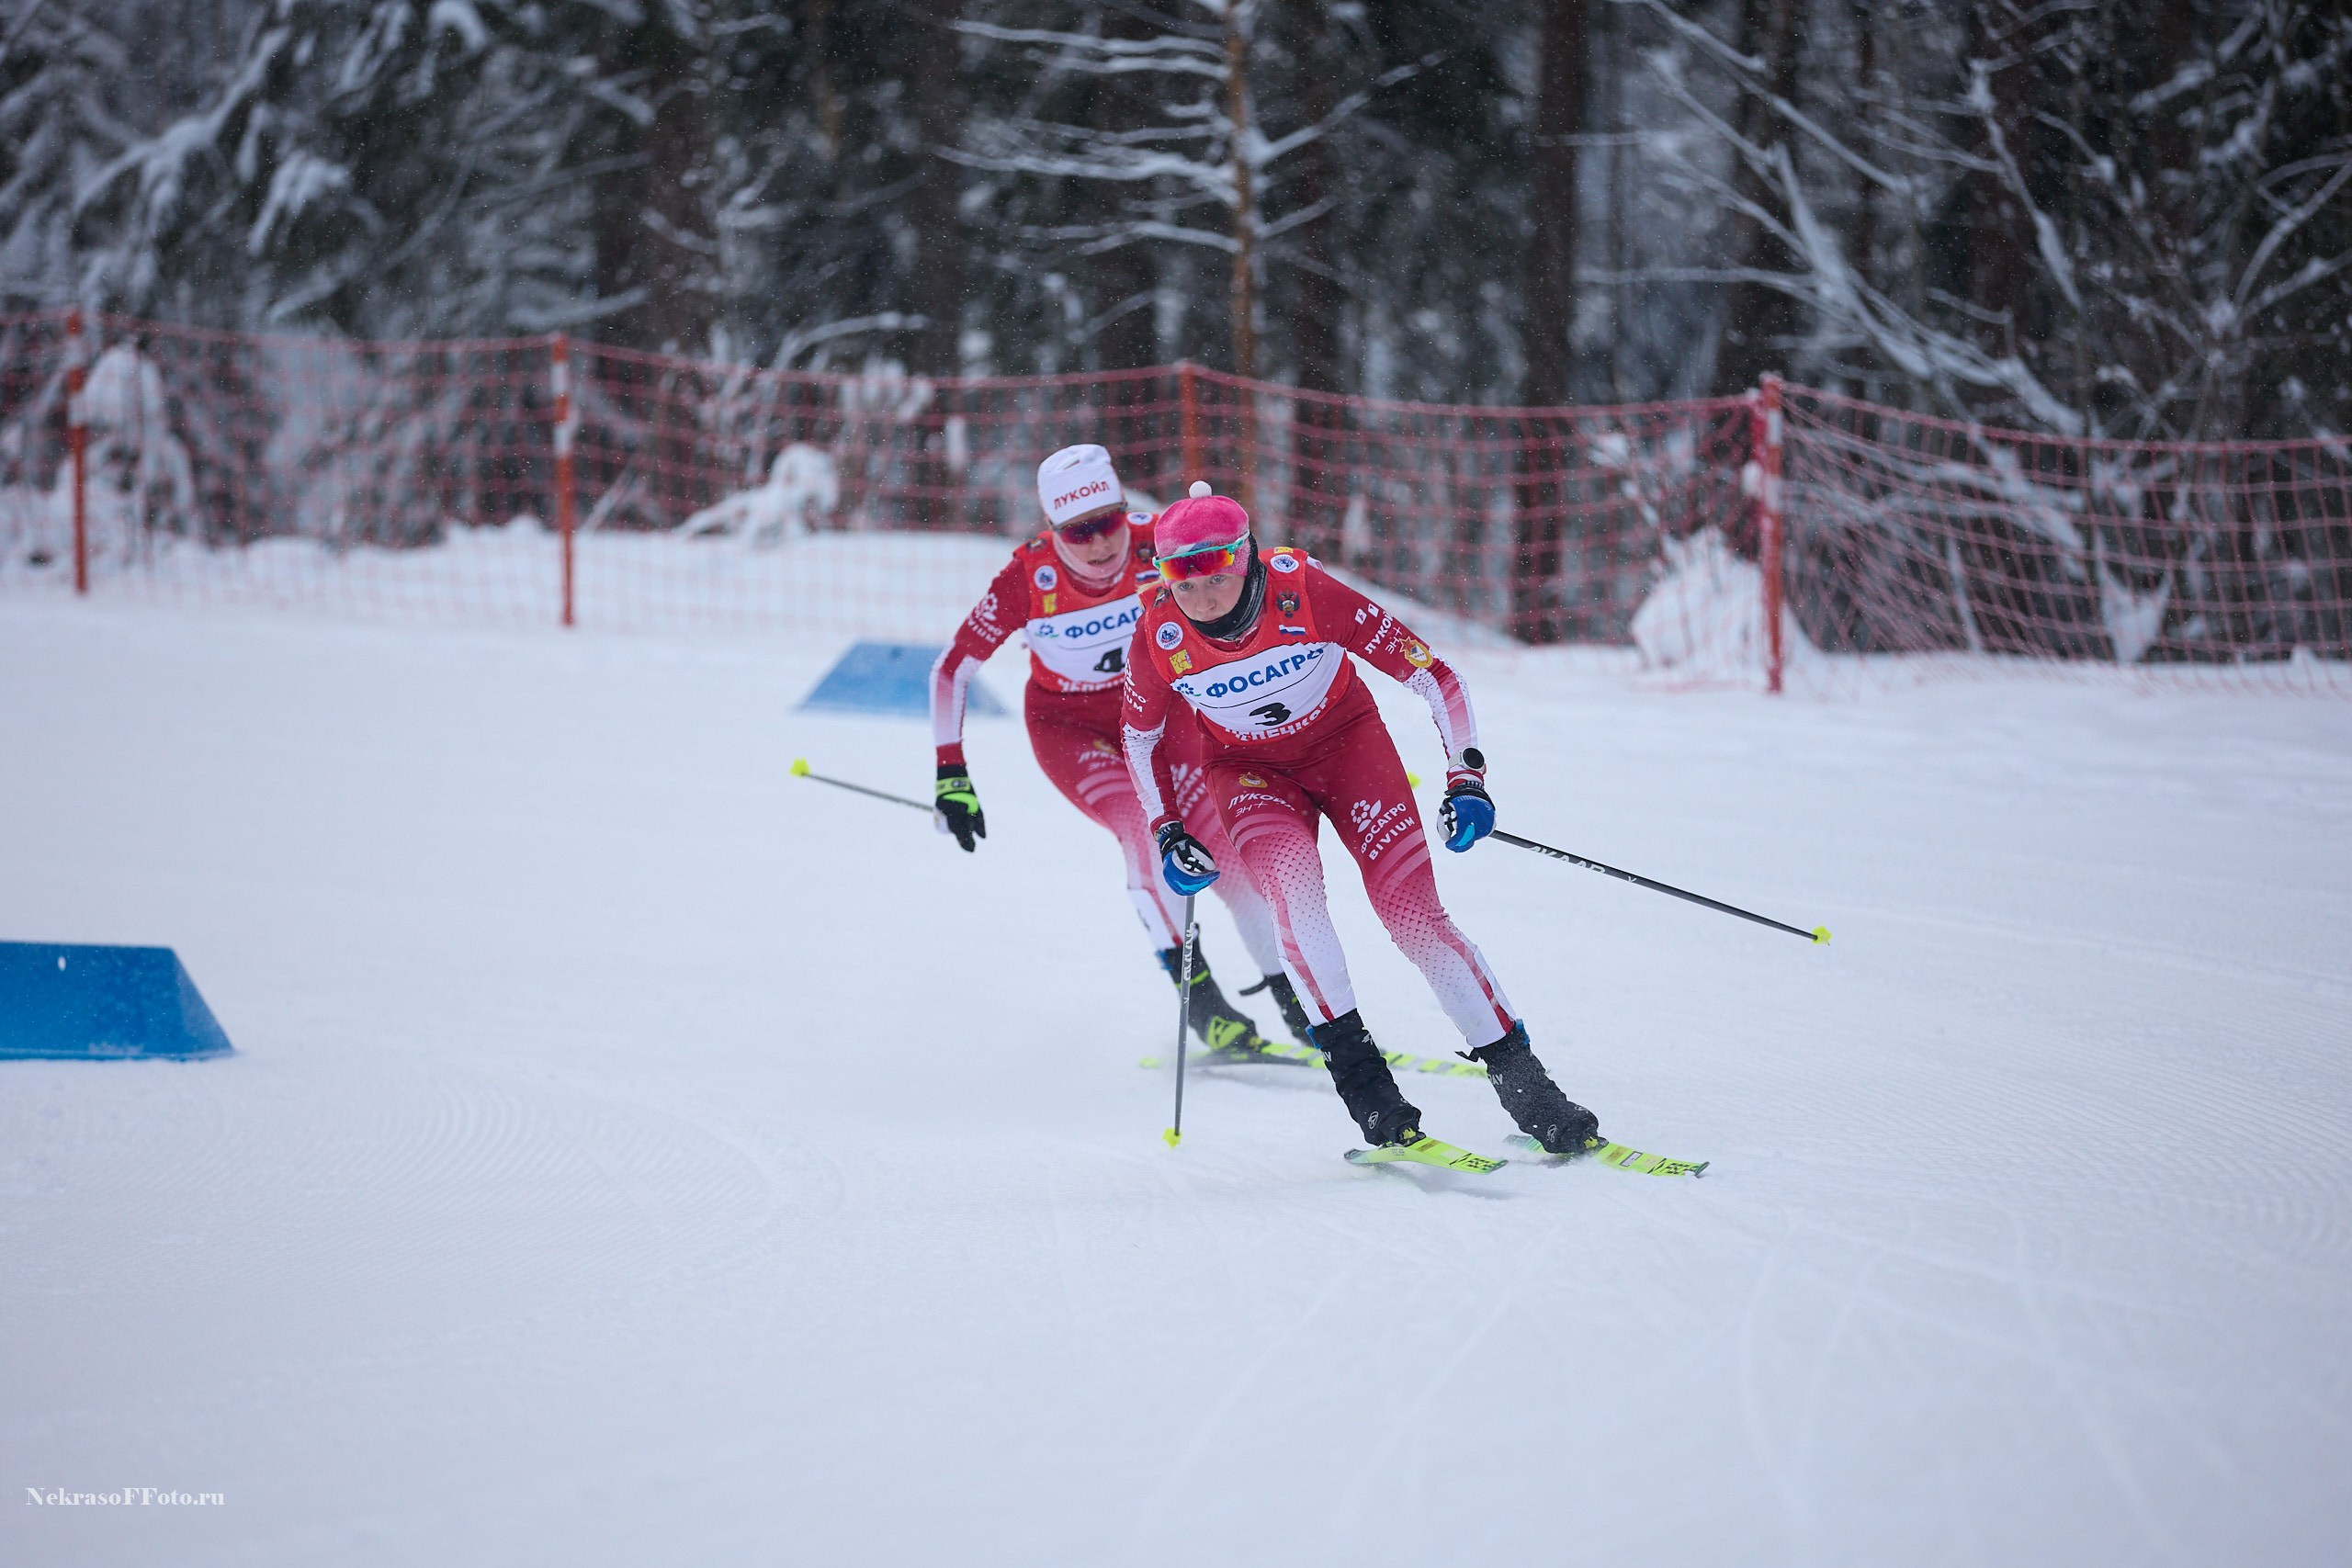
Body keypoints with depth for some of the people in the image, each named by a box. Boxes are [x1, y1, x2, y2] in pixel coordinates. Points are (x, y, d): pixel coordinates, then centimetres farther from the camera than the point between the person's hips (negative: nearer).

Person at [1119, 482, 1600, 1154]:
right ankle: (1353, 1065, -23)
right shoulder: (1158, 638, -22)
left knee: (1412, 908, -16)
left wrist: (1467, 777, -29)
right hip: (1251, 771, 1)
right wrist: (1167, 833, -5)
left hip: (1347, 741, -1)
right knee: (1292, 880, -30)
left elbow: (1432, 675, -21)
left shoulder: (1305, 593, -29)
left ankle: (1517, 1075, -9)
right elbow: (1141, 736, 2)